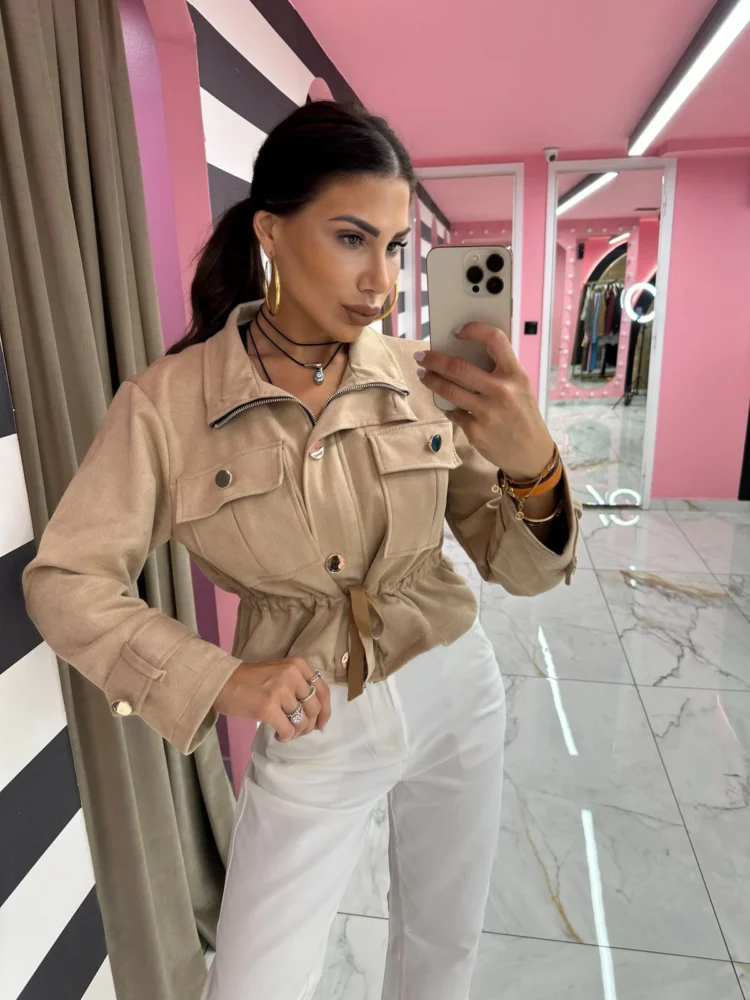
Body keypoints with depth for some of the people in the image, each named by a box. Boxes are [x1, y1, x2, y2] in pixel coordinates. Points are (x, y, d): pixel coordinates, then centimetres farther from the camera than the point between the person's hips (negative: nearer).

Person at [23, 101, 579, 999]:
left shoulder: (424, 380, -10)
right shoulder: (168, 402, -16)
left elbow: (518, 569, -7)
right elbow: (65, 584, -11)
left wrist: (532, 466, -28)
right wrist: (218, 680, -23)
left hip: (457, 696, 3)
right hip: (311, 731, -2)